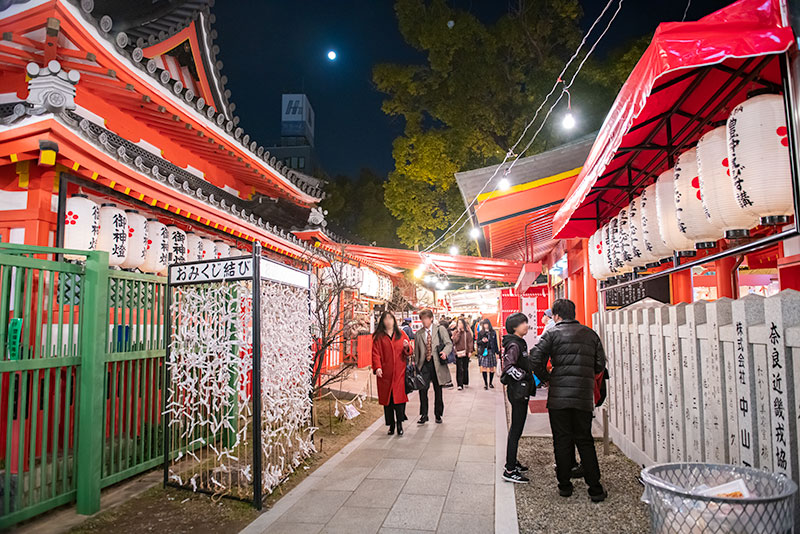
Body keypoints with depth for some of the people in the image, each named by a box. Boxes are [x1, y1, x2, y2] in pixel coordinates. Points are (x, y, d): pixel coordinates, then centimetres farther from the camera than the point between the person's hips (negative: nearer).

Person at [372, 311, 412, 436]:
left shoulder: (401, 334, 11)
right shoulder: (378, 336, 6)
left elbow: (409, 352, 14)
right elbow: (375, 353, -1)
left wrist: (406, 347, -9)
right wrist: (377, 367, -15)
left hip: (399, 373, 0)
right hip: (385, 374, 0)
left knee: (400, 397, -7)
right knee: (387, 399, 4)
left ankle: (399, 423, 5)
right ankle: (391, 425, 16)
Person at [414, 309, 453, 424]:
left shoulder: (440, 329, 3)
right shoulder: (419, 333, 10)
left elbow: (449, 343, -1)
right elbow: (416, 351, 12)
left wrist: (445, 352, -20)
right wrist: (416, 364, 7)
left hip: (437, 364, -1)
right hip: (424, 364, 1)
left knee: (438, 390, 8)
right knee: (422, 389, -7)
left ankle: (438, 415, 22)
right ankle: (424, 415, 6)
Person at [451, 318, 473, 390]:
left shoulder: (467, 332, 3)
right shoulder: (455, 332, 5)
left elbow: (470, 342, 1)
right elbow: (455, 340, -11)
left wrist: (470, 351, -7)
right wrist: (459, 332, -12)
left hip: (465, 352, 1)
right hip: (458, 353, -1)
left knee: (465, 368, 12)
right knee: (459, 369, -5)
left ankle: (465, 382, 27)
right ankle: (460, 384, -5)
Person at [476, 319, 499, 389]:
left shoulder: (493, 332, 7)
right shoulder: (480, 333, 4)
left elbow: (495, 343, 10)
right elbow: (478, 342, 5)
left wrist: (497, 352, 7)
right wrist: (482, 341, -16)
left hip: (491, 352, 1)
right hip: (483, 352, -1)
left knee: (492, 368, 2)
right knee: (484, 368, -6)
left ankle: (490, 383, 19)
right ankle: (485, 384, 3)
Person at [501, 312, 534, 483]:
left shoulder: (519, 343, 14)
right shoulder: (514, 344, -17)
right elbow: (508, 367, -27)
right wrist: (525, 377, -21)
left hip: (521, 392, 10)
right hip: (518, 392, -10)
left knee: (516, 428, 19)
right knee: (516, 430, -5)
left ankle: (512, 462, 31)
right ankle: (509, 470, 1)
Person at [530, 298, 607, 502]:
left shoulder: (552, 333, -3)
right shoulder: (590, 334, 10)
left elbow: (535, 360, -12)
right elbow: (600, 365, 10)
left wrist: (546, 377, 5)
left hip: (558, 397, -3)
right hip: (584, 397, 3)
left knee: (562, 441, 8)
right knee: (585, 441, 13)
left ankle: (564, 485, 16)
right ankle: (595, 489, 15)